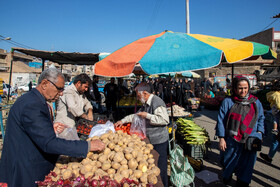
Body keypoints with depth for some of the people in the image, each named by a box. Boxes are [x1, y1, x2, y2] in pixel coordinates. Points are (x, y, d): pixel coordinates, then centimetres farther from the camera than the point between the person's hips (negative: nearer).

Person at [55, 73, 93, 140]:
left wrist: (90, 111, 2)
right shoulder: (69, 91, -16)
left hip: (72, 125, 8)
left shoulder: (81, 93, 13)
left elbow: (87, 103, 24)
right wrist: (86, 117, -22)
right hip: (64, 126, -8)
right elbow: (73, 107, -31)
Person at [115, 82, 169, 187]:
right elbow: (136, 115, 23)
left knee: (160, 169, 4)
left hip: (159, 141, -9)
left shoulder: (157, 102, -19)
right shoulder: (146, 104, 12)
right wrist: (123, 121, 17)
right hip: (151, 140, 9)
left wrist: (147, 116, -23)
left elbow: (165, 120, -26)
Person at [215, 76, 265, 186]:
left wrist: (259, 132, 1)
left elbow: (261, 119, 15)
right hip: (231, 140, -1)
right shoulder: (228, 102, -4)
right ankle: (227, 176, 47)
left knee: (246, 165, 10)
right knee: (228, 162, 16)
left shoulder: (255, 102, 6)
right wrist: (221, 138, -8)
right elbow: (221, 121, -4)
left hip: (250, 141, 2)